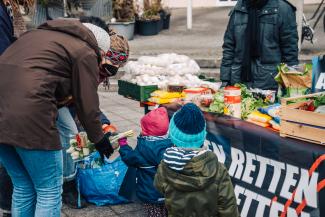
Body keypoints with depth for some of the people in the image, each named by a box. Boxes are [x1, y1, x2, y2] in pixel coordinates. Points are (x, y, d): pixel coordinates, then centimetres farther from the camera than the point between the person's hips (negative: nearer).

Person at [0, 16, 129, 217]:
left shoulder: (52, 35, 25)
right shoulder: (85, 53, 1)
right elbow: (87, 106, 4)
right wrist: (99, 139, 21)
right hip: (27, 115, -8)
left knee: (23, 188, 20)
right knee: (49, 190, 8)